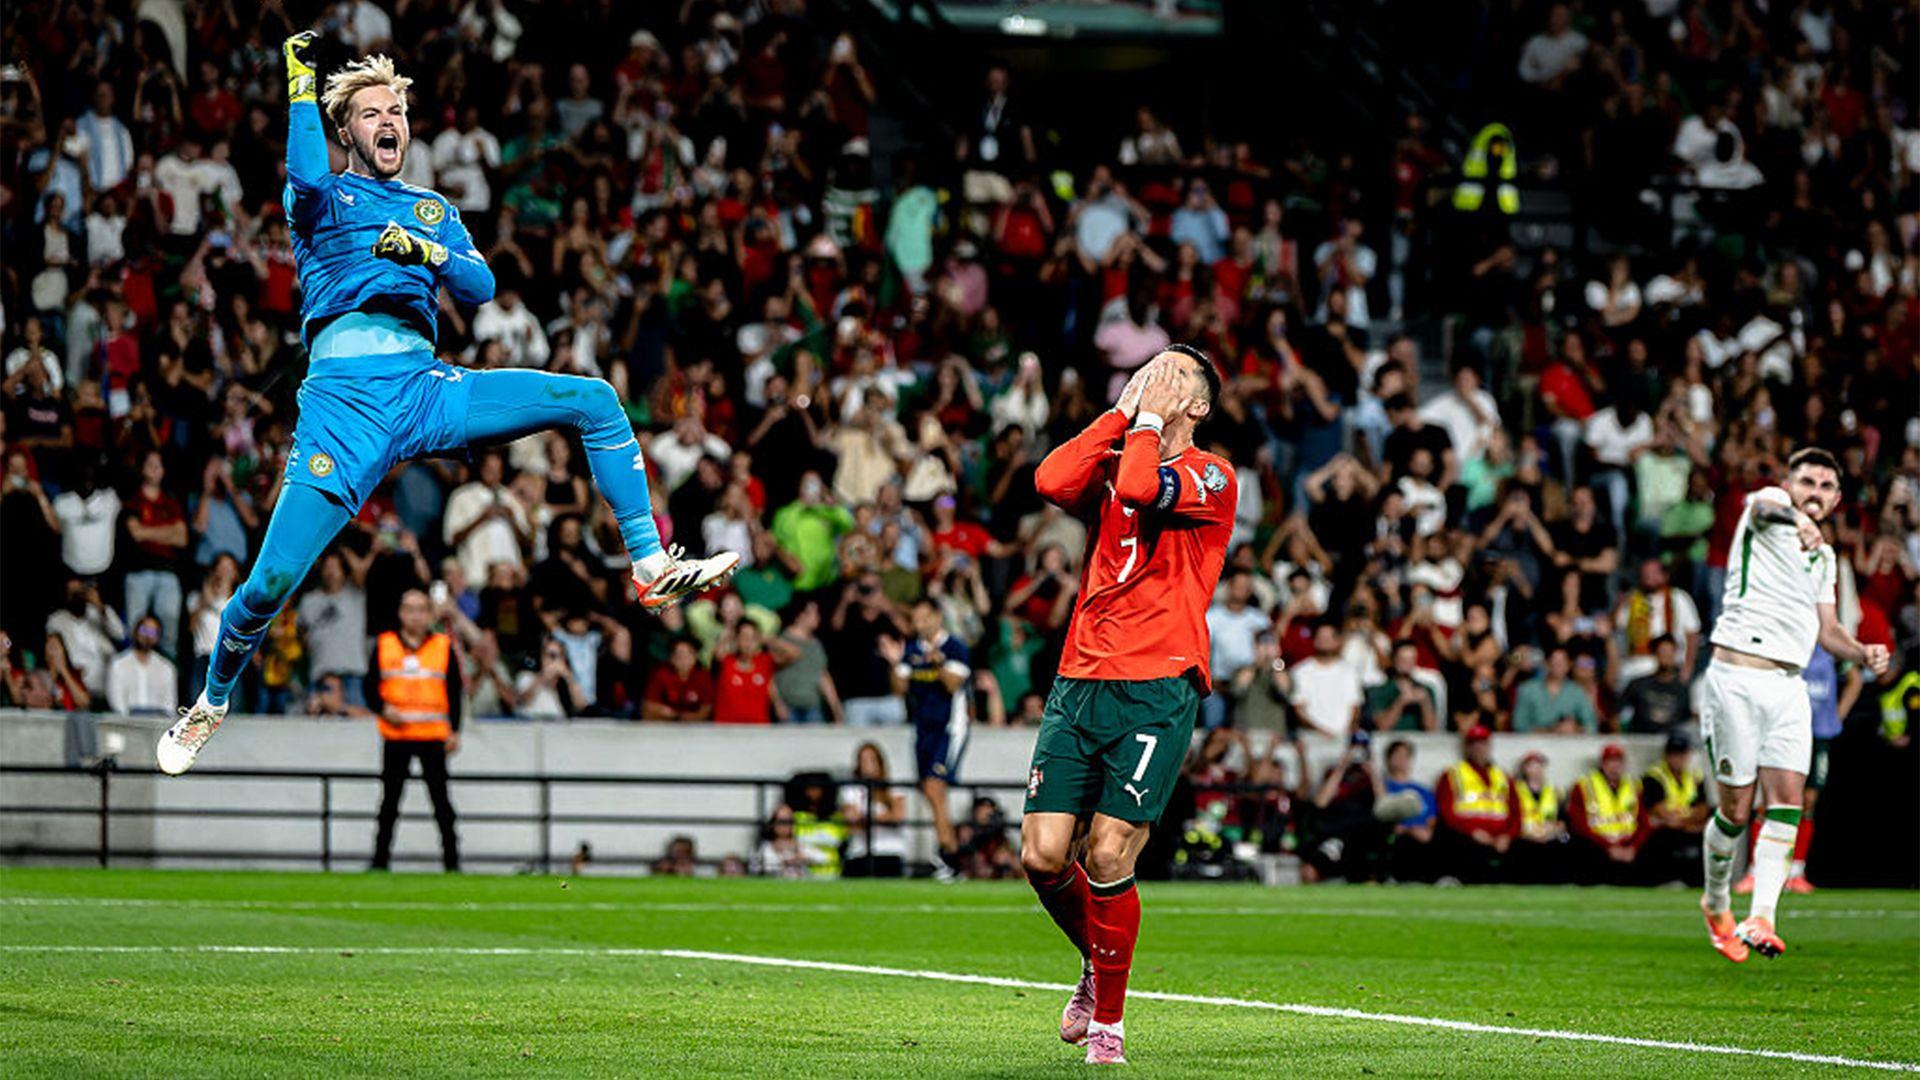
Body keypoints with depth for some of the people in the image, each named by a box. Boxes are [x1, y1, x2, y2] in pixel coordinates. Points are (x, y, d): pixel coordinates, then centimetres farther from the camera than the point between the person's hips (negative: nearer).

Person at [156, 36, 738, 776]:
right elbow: (305, 178, -13)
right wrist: (301, 82, -11)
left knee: (594, 401, -8)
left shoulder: (433, 211, 26)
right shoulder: (323, 199, 13)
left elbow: (480, 288, 11)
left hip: (424, 386, 4)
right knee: (272, 581, -14)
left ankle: (652, 570, -5)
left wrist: (426, 250, -6)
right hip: (345, 394, -4)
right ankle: (211, 704, 12)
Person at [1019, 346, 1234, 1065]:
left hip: (1158, 690, -5)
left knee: (1108, 858, -11)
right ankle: (1097, 966, 26)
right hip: (1080, 683, 5)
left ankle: (1107, 1019, 8)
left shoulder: (1211, 478, 1)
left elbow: (1142, 488, -19)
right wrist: (1122, 414, 3)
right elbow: (1052, 481, -6)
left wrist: (1150, 420, -3)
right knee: (1043, 856, -3)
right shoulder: (1109, 468, 17)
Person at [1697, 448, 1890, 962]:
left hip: (1790, 686, 6)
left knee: (1787, 800, -10)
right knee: (1736, 808, -2)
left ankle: (1761, 917, -15)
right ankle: (1716, 904, 21)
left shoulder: (1824, 556, 20)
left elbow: (1826, 630, 25)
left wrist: (1864, 653, 3)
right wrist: (1795, 517, -51)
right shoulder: (1767, 505, -1)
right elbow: (1764, 504, -27)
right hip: (1737, 677, -6)